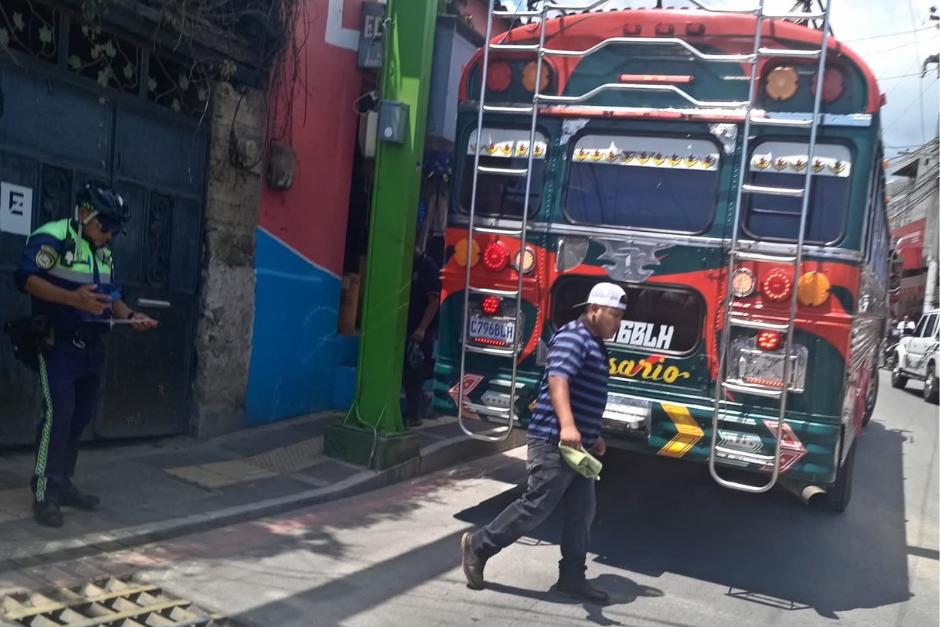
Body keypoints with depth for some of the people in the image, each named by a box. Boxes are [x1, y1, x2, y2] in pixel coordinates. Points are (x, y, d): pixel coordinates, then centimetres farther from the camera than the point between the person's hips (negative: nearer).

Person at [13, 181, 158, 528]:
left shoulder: (104, 252, 14)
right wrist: (73, 298, -32)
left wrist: (130, 315, 1)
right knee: (58, 414, -14)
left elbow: (111, 294, 20)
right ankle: (44, 493, -8)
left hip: (91, 346, 8)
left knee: (80, 417, 10)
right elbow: (25, 277, -22)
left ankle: (62, 484, 21)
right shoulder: (52, 238, -12)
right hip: (57, 343, -8)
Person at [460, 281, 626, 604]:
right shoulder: (573, 337, -13)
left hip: (576, 445, 10)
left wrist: (592, 436, 33)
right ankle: (479, 545, 9)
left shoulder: (594, 344, 19)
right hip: (554, 443, -10)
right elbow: (557, 379, -31)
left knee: (581, 513, 11)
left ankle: (572, 577, 19)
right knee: (535, 507, -6)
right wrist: (567, 425, -45)